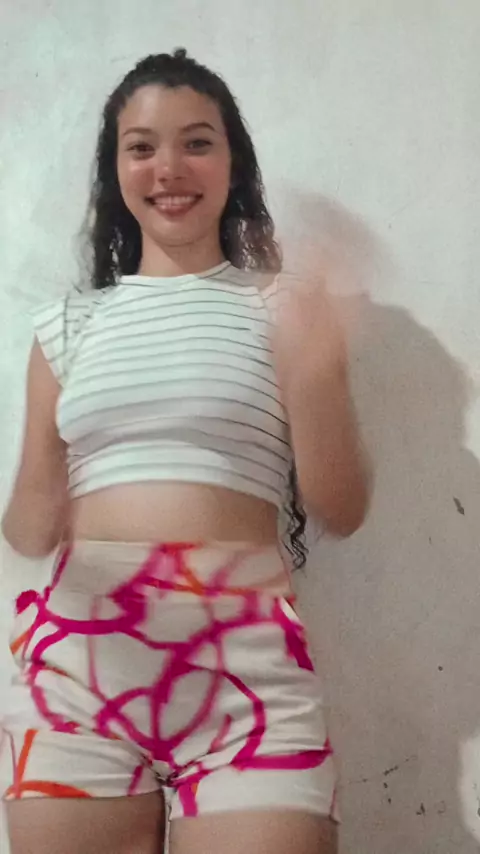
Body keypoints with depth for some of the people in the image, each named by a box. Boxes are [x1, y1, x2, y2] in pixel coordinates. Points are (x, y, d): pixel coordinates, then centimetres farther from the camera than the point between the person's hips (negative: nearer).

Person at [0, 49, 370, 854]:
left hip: (247, 665, -2)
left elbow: (342, 511, 3)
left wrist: (314, 372, -11)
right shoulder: (68, 323, 12)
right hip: (77, 659, 2)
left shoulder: (281, 308, 6)